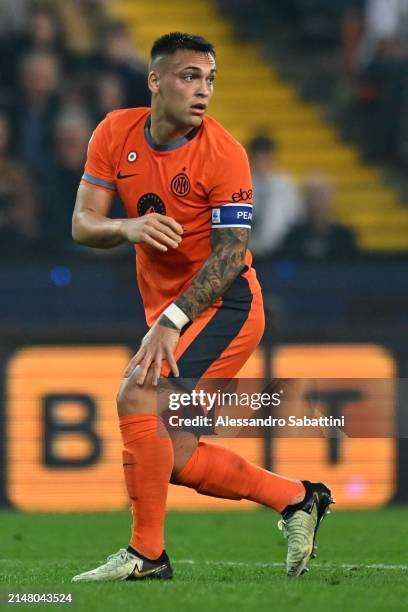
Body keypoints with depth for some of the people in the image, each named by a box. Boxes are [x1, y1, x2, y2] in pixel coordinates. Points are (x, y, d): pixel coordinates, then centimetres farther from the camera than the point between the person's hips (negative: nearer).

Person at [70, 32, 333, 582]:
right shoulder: (116, 133, -2)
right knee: (177, 460, 5)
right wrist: (130, 228, -26)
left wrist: (170, 323, -29)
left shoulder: (223, 153, -17)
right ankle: (296, 498, 24)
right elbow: (82, 224, -3)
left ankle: (147, 552, -16)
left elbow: (230, 255, -19)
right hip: (167, 307, 7)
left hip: (224, 305, -7)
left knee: (138, 394, -25)